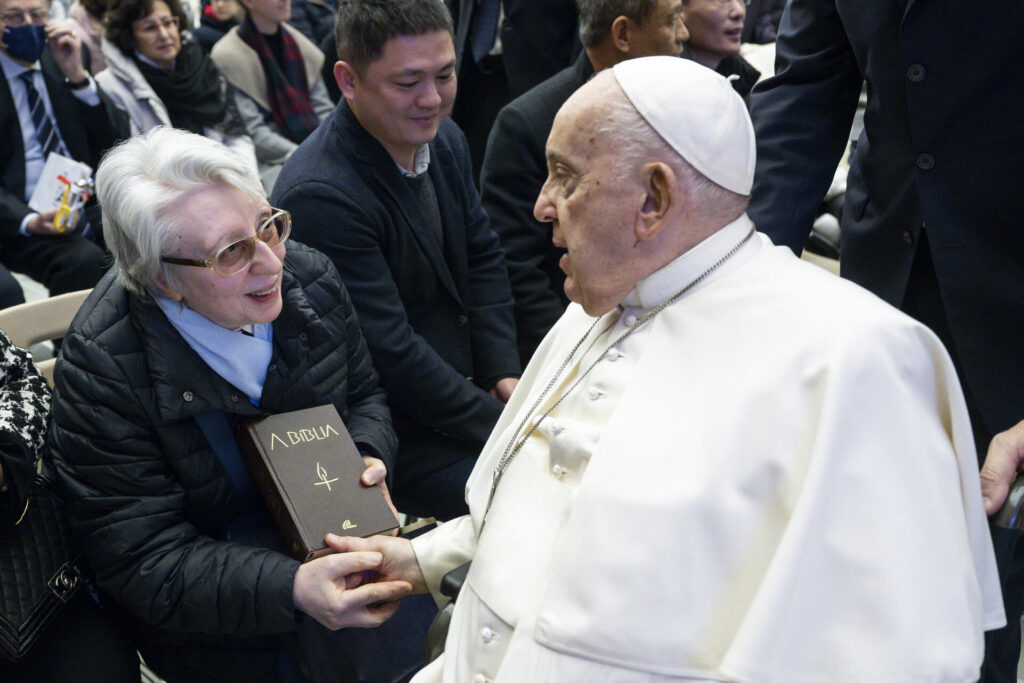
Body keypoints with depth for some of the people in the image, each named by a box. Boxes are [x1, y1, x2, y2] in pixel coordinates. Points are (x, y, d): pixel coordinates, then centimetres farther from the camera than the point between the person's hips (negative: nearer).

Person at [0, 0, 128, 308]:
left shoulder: (61, 60, 13)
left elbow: (119, 141, 6)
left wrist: (77, 75, -7)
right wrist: (29, 221, -23)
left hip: (89, 209, 4)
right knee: (85, 259, -33)